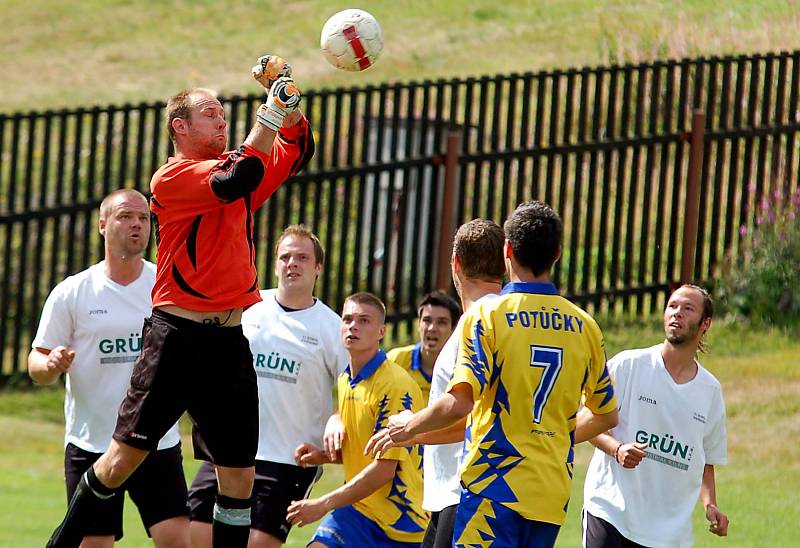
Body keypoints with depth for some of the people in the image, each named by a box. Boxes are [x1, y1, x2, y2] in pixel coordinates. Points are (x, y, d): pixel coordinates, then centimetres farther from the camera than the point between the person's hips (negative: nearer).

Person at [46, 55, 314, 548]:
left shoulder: (235, 167, 15)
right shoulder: (172, 178, -6)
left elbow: (296, 150, 20)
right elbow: (235, 181, -20)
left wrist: (288, 97, 6)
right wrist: (271, 112, -18)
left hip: (229, 341, 6)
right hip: (177, 336, -6)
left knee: (240, 475, 2)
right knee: (125, 454, -5)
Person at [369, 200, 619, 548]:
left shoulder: (486, 315, -7)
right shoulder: (585, 327, 9)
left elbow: (459, 402, -17)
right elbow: (606, 415, 18)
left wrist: (409, 426, 1)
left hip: (495, 487, -5)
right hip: (554, 496, 5)